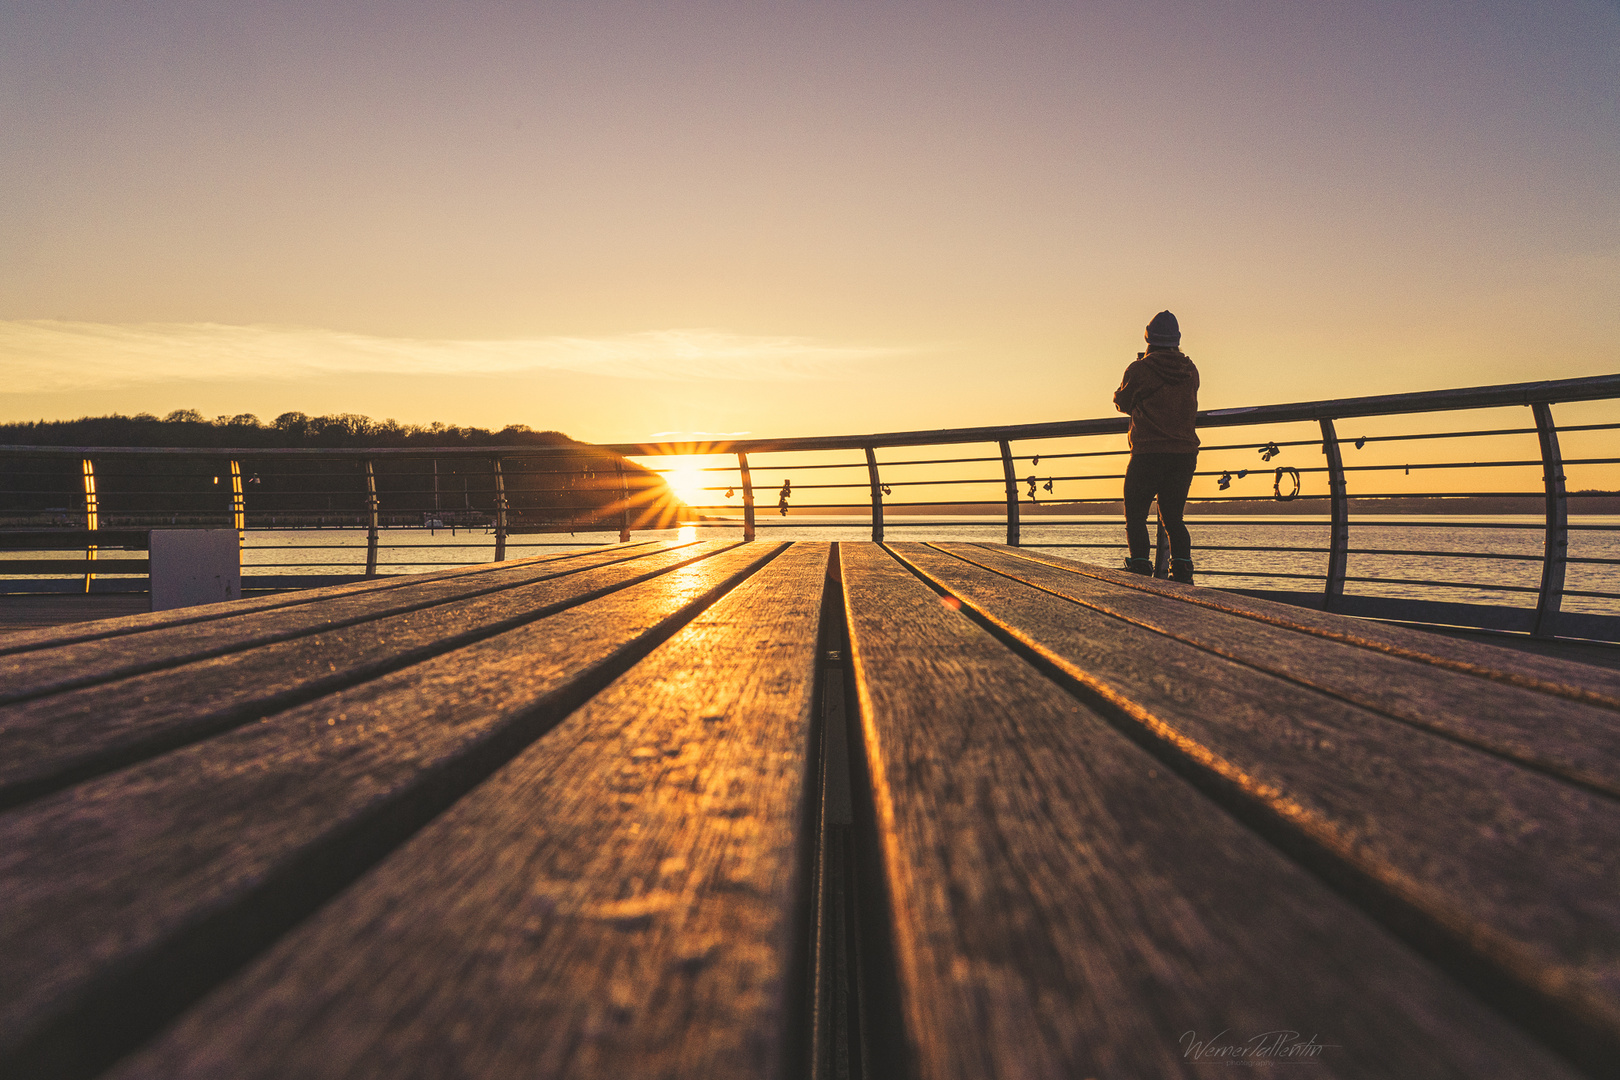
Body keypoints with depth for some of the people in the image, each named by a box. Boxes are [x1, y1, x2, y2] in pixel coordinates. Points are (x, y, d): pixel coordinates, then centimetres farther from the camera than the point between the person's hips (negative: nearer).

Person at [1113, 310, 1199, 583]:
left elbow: (1122, 403, 8)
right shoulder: (1190, 371, 6)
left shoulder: (1139, 370, -6)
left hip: (1148, 453, -4)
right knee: (1173, 516, 13)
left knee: (1135, 515, 6)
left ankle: (1140, 567, -6)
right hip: (1185, 452, 4)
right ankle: (1182, 571, 3)